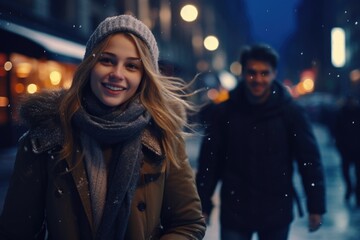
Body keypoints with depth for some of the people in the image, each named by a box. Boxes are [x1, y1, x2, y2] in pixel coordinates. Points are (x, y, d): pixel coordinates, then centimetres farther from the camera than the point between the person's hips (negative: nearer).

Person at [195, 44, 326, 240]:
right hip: (234, 211, 0)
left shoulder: (291, 112, -4)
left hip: (277, 213, 0)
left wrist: (316, 206, -6)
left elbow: (309, 160, -3)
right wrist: (203, 207, -1)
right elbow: (209, 162, -1)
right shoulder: (223, 112, -3)